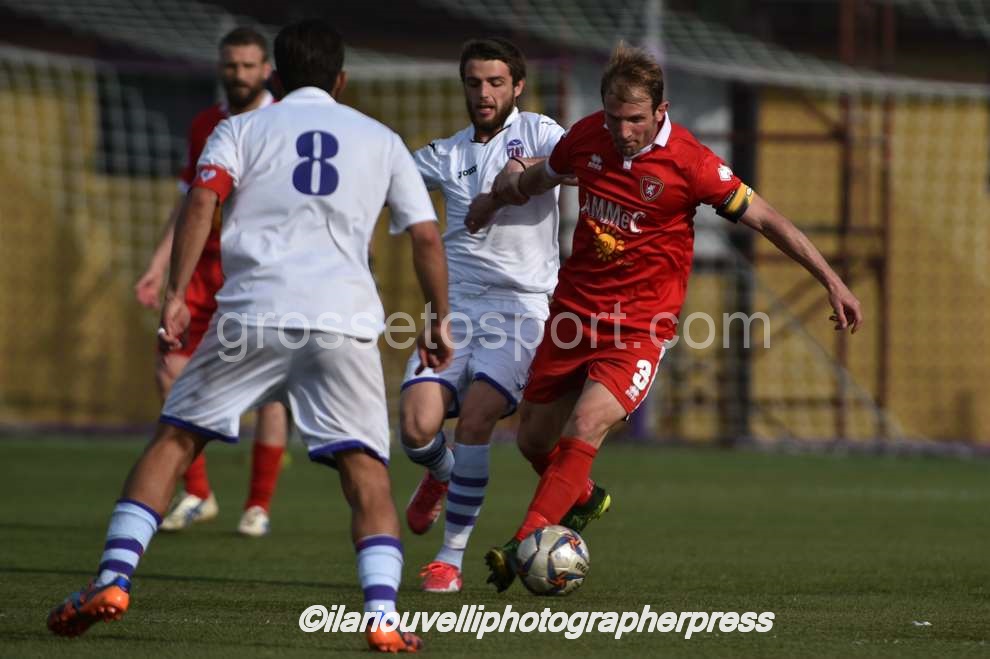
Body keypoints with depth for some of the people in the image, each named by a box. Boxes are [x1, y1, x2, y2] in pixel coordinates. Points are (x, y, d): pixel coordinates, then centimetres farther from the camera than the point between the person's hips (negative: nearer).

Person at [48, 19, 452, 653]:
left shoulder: (242, 129, 15)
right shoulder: (382, 141, 20)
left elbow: (201, 201, -3)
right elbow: (427, 237, 14)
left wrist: (176, 296, -6)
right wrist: (440, 320, 24)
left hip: (252, 313, 0)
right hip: (345, 321, 1)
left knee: (175, 440, 11)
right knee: (366, 468, 5)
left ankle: (113, 581, 0)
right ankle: (384, 614, -14)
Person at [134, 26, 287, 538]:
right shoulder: (204, 126, 12)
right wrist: (157, 268, 11)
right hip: (207, 269, 5)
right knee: (170, 372, -5)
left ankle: (258, 507, 7)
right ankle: (196, 494, 7)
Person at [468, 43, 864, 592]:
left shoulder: (690, 163, -15)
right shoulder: (586, 137, -2)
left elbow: (765, 219, -7)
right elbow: (540, 177, 23)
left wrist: (832, 282, -6)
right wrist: (500, 192, 11)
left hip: (640, 325, -5)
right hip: (573, 311, 5)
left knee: (587, 423, -26)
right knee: (534, 439, 11)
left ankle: (524, 545, -28)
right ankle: (579, 499, 44)